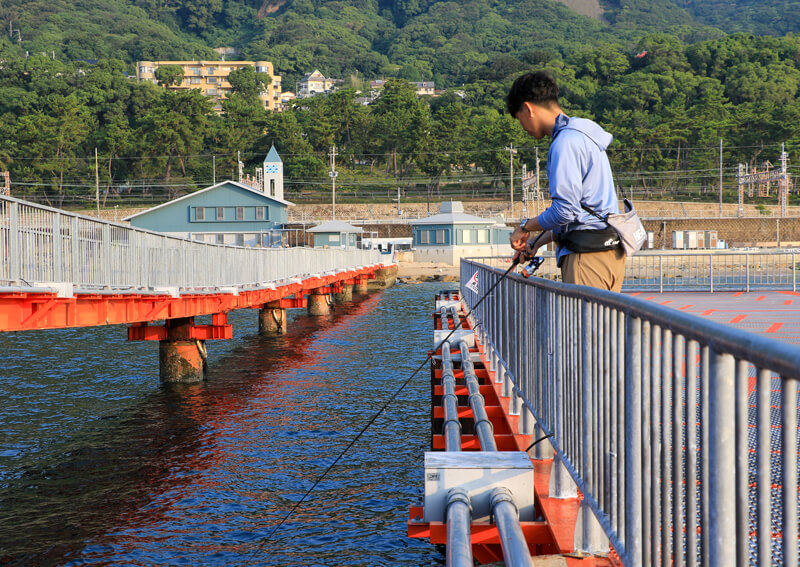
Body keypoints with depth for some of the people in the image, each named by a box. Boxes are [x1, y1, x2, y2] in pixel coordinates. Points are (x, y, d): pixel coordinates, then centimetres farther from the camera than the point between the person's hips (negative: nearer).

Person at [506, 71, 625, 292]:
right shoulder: (584, 136, 20)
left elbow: (565, 210, -19)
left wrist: (525, 226, -3)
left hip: (587, 254, -10)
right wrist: (538, 241, 20)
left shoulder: (566, 142, -12)